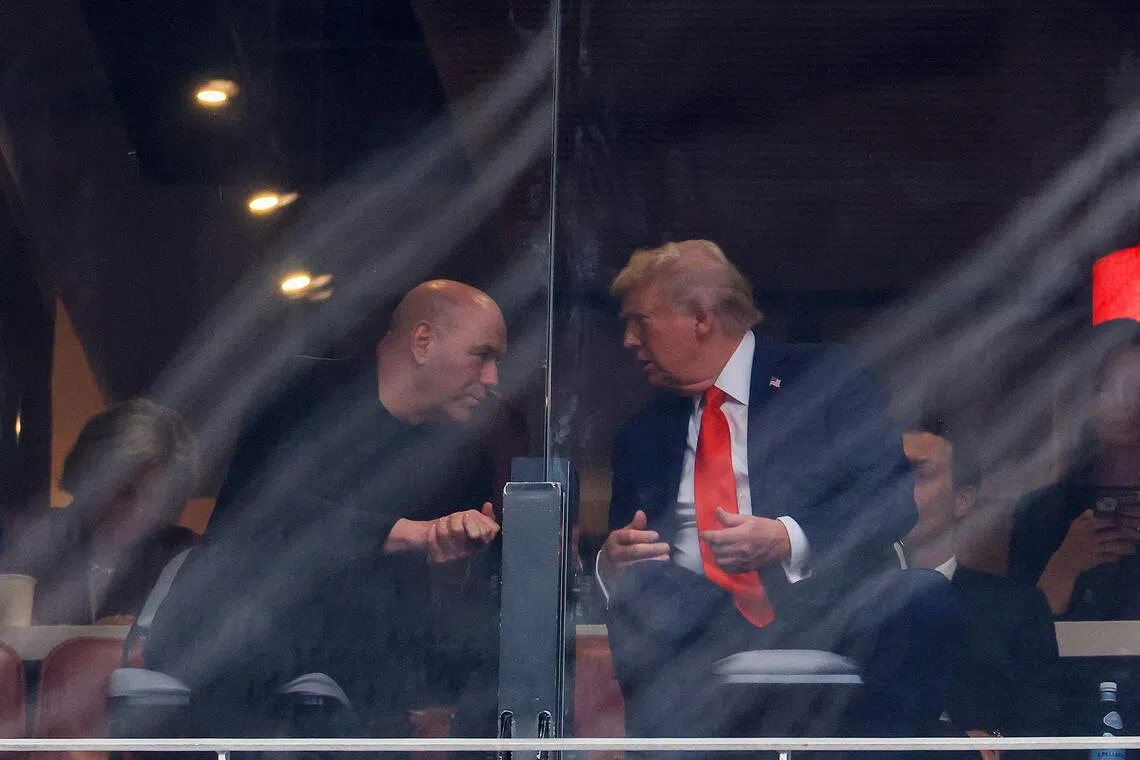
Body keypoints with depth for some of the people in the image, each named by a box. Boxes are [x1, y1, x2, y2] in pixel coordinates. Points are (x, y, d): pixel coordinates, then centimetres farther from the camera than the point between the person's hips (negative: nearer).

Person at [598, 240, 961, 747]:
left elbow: (893, 499, -1)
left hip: (820, 610, -2)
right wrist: (610, 562, -3)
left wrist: (789, 539, -17)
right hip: (695, 625, 2)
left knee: (924, 595, -34)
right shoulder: (641, 437, 25)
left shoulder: (828, 380, 10)